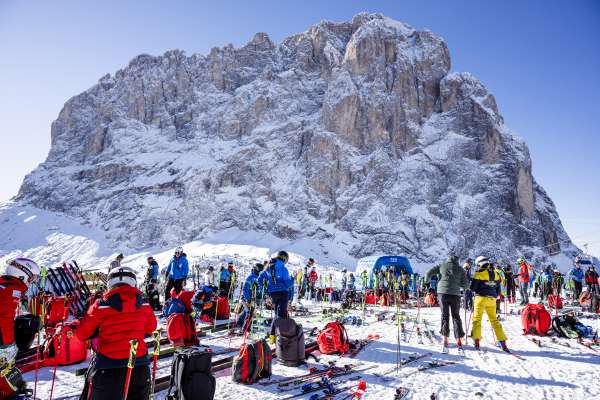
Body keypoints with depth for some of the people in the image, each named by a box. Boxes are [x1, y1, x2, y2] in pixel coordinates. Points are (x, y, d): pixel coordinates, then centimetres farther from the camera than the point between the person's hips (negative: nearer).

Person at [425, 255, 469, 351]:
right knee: (456, 316, 12)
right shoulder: (460, 269, 8)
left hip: (443, 292, 0)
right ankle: (459, 339, 10)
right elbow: (466, 285, 5)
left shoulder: (441, 266, 8)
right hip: (455, 294, 0)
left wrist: (427, 281, 22)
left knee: (445, 315, 5)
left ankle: (445, 338, -7)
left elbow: (429, 273, 3)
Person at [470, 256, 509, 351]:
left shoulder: (479, 273, -9)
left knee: (477, 319, 3)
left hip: (481, 298, -5)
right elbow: (498, 289, 14)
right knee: (494, 320, 13)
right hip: (492, 299, 5)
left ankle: (477, 341, -4)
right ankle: (503, 342, 11)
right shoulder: (496, 274, 8)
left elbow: (472, 288, -9)